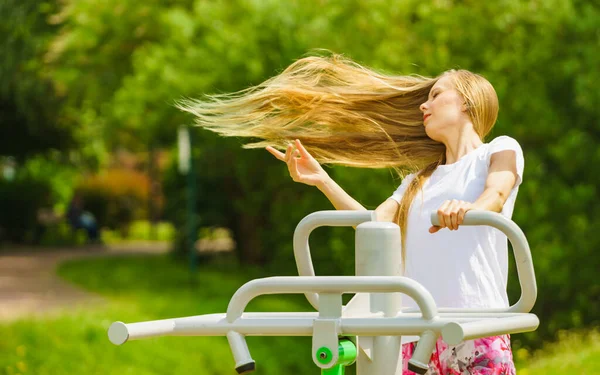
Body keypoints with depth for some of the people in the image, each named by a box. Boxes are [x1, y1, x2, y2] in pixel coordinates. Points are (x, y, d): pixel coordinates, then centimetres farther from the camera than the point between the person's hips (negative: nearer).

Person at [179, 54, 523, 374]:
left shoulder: (500, 150, 10)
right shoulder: (419, 178, 29)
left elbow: (496, 195, -12)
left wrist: (467, 209, -34)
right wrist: (322, 180, 5)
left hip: (477, 328, -5)